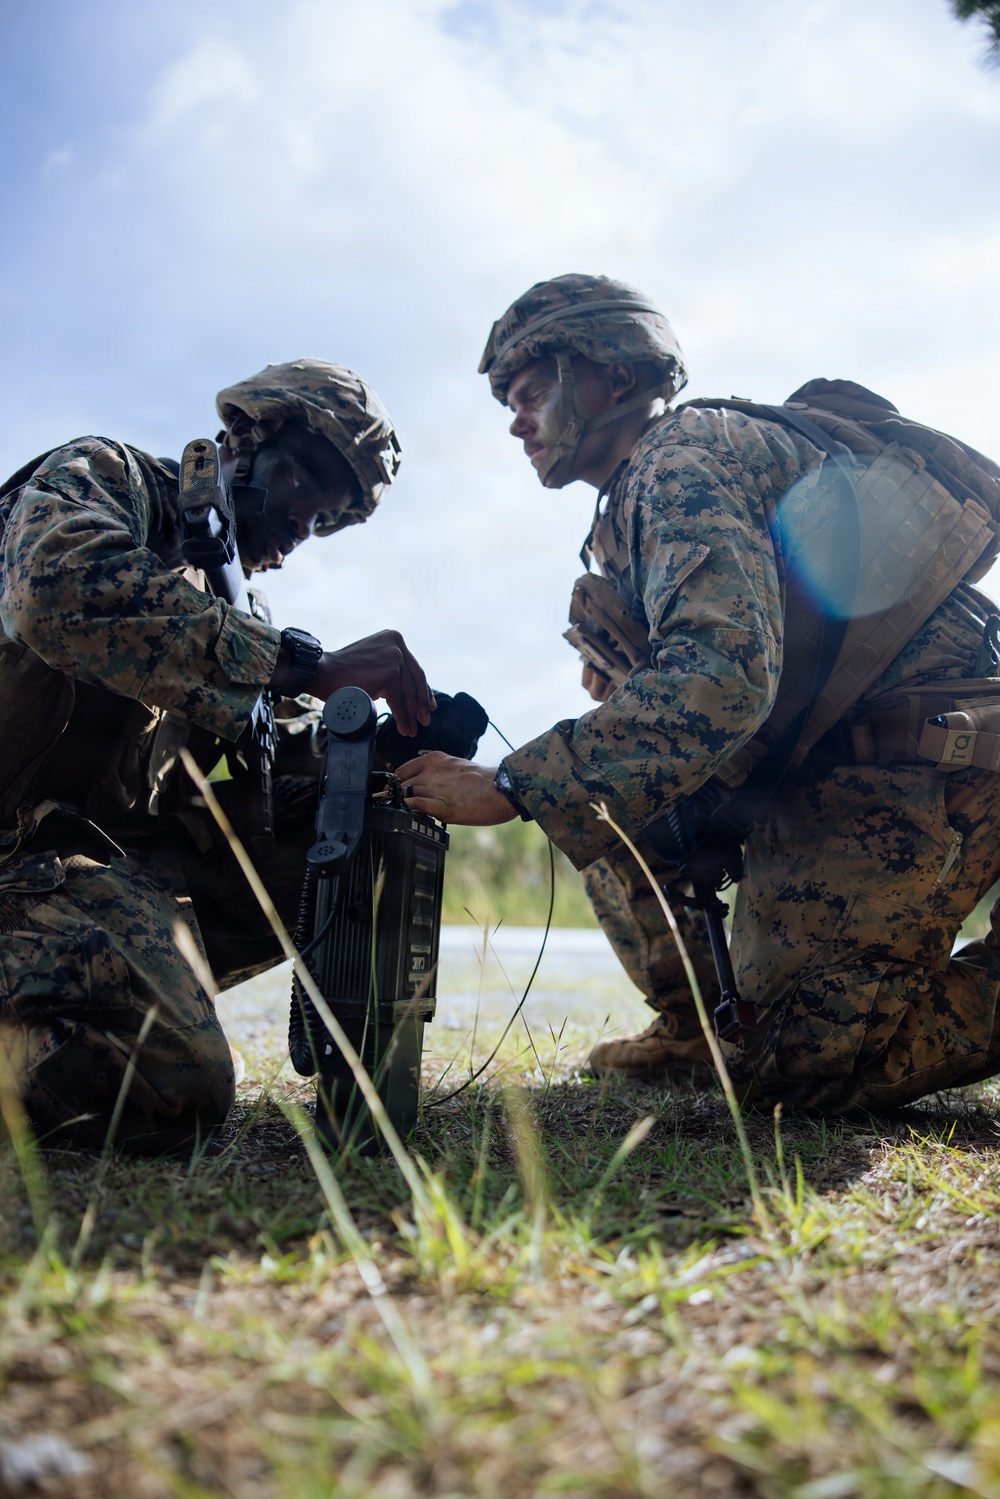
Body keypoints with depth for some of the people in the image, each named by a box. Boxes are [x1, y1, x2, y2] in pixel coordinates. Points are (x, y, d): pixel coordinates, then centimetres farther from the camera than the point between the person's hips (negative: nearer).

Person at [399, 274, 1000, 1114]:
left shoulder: (681, 453, -12)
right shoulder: (649, 487, 20)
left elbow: (720, 675, -28)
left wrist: (508, 789, -26)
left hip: (918, 766, -10)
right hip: (834, 768, 10)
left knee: (795, 1067, -14)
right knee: (603, 791, 12)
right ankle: (694, 1022, 16)